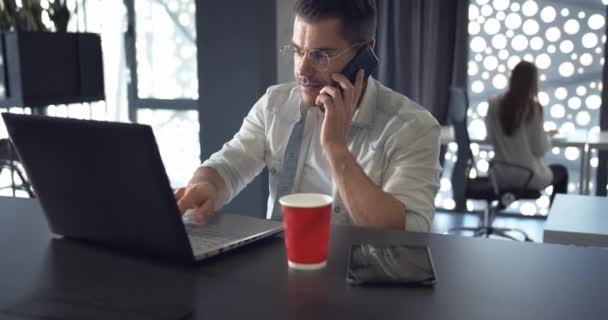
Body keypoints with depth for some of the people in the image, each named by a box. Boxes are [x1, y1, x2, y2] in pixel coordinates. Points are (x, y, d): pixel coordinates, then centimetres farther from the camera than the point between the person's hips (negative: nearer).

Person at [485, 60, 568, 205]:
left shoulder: (494, 104, -6)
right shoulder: (534, 108, -16)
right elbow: (540, 149, -14)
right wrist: (547, 135, 7)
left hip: (501, 176, 4)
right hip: (529, 177, -4)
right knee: (561, 171, 29)